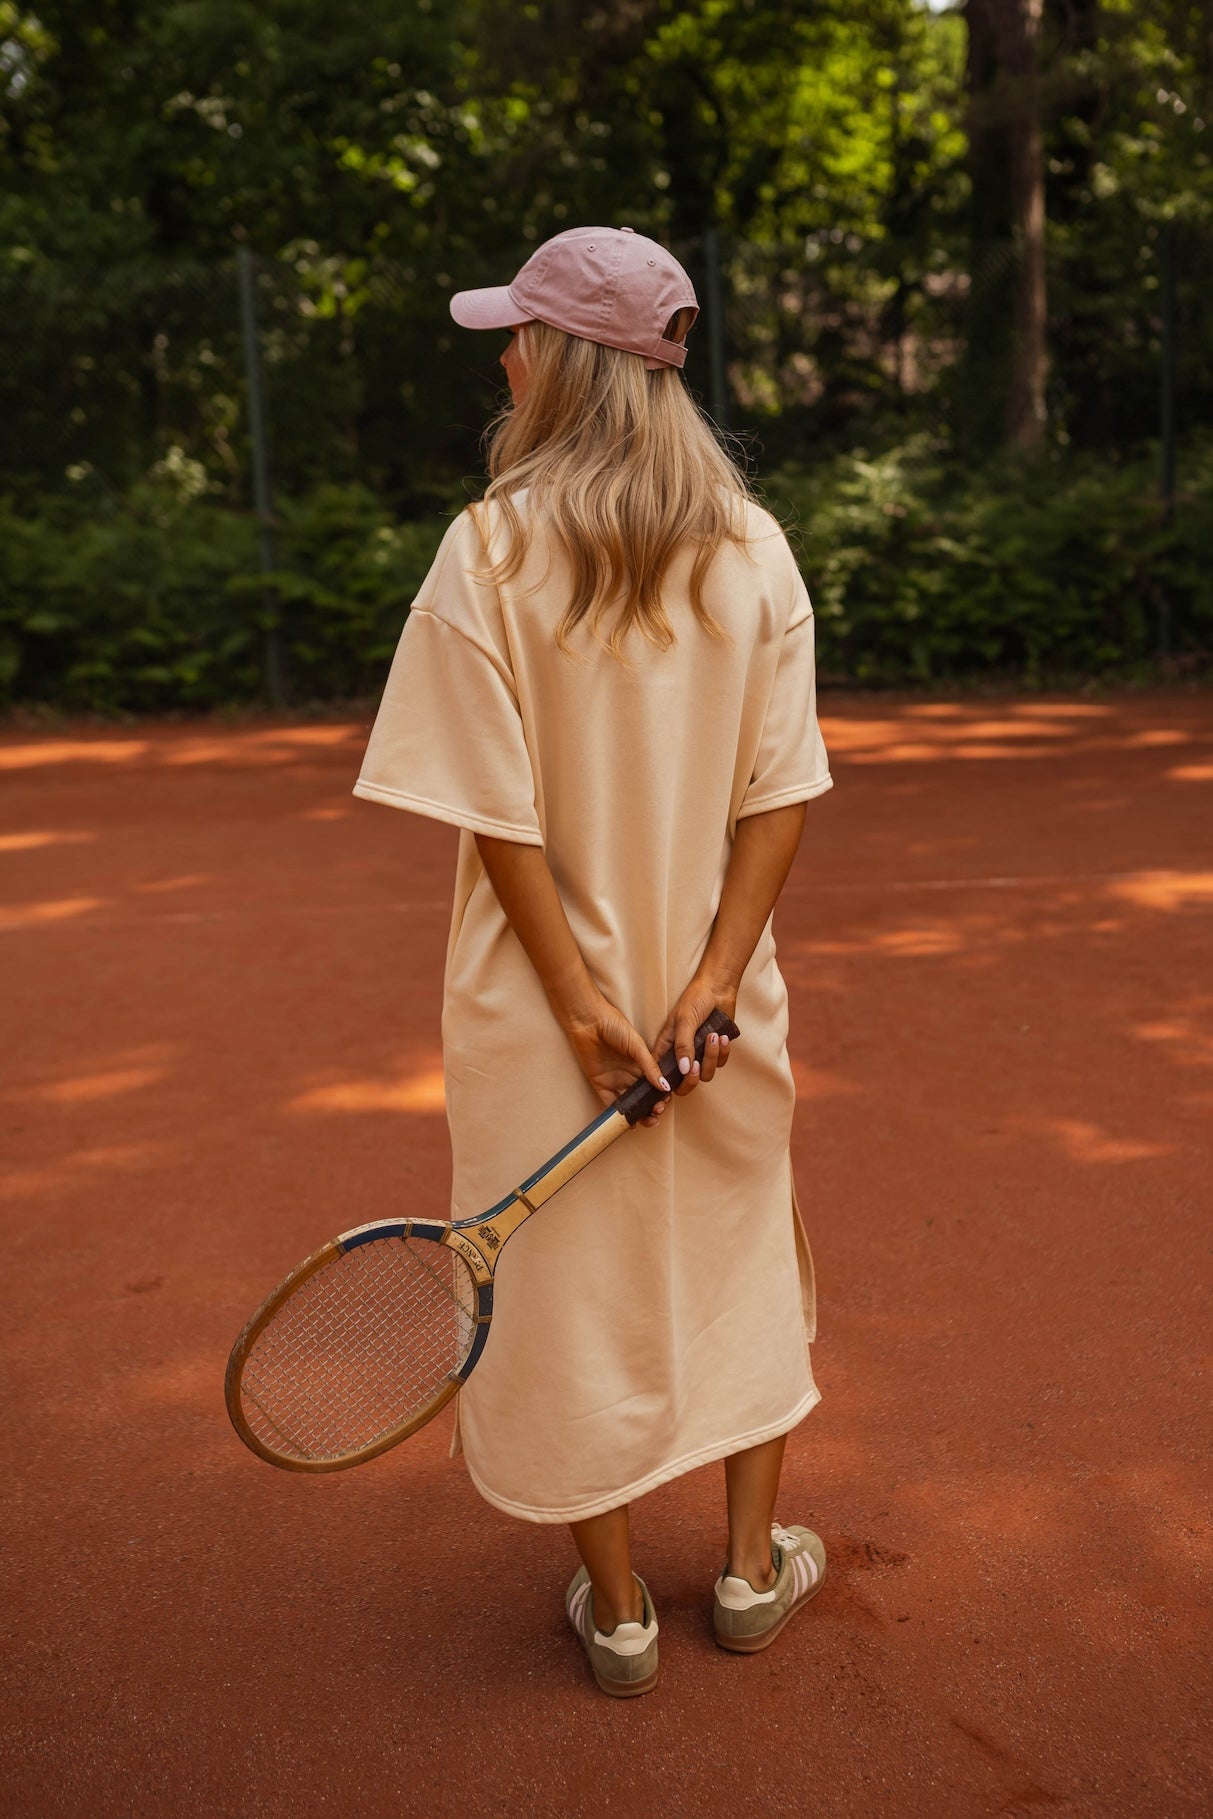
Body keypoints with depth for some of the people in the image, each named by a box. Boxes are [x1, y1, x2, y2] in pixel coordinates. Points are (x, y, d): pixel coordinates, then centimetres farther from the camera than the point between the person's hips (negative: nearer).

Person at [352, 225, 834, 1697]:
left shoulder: (493, 549, -12)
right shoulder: (756, 549, -1)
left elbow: (499, 811, -15)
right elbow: (780, 791, -5)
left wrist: (583, 1005, -11)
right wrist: (710, 981, -6)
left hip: (552, 991, -3)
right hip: (716, 985, 3)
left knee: (570, 1283, 12)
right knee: (740, 1259, 20)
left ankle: (617, 1612, 29)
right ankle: (754, 1571, 36)